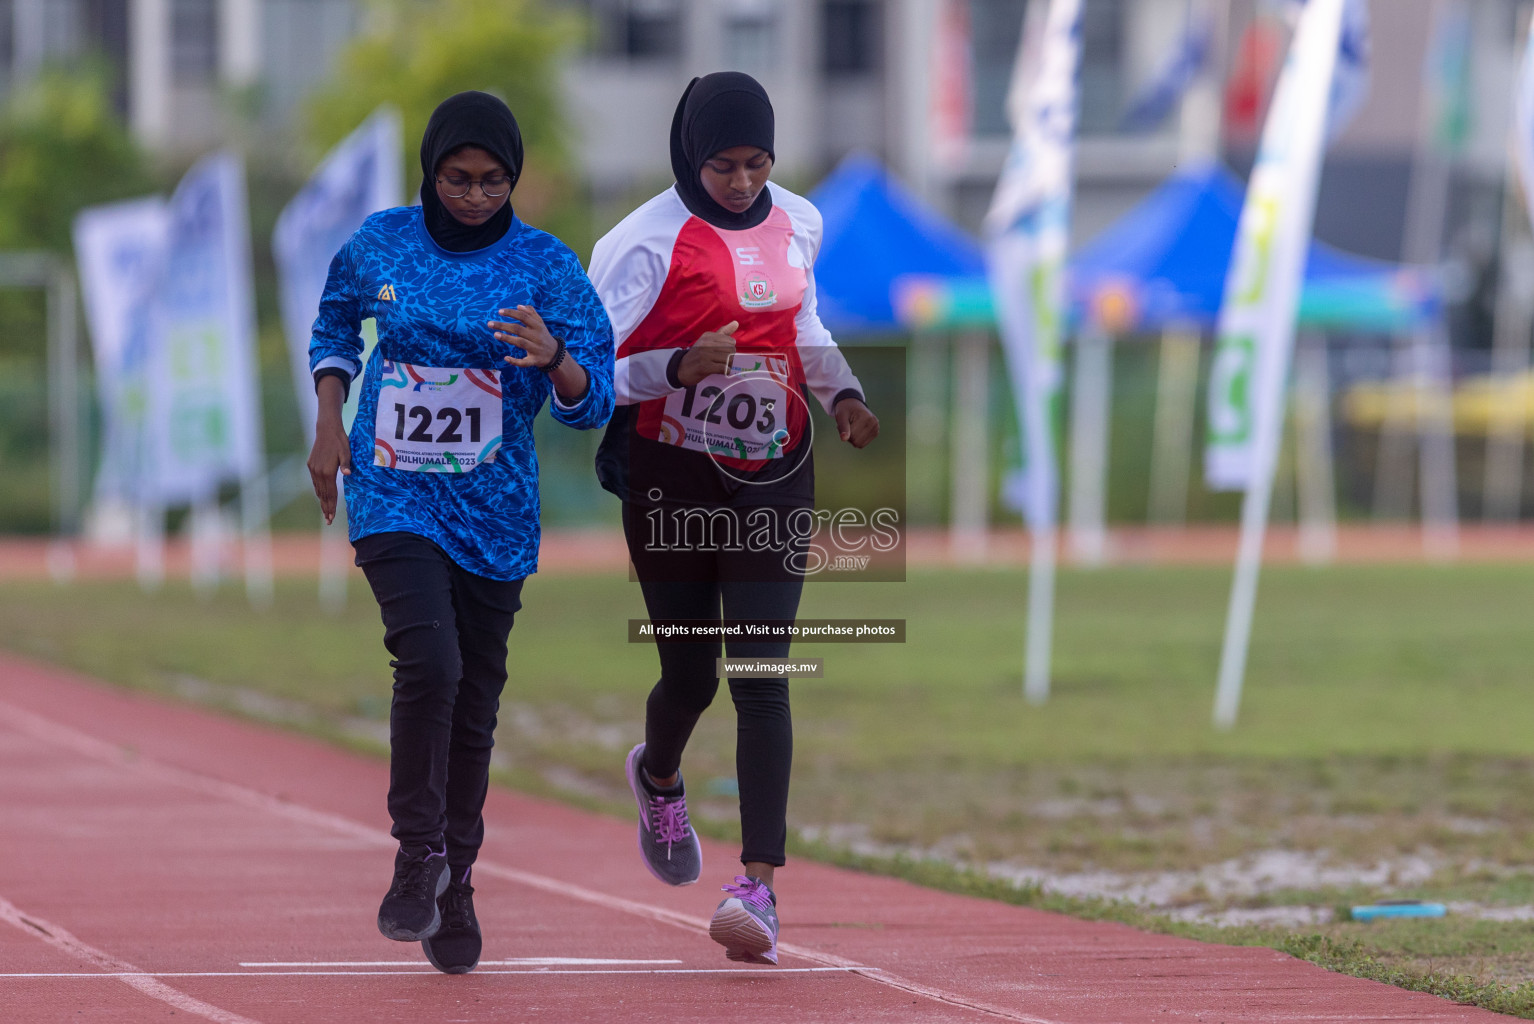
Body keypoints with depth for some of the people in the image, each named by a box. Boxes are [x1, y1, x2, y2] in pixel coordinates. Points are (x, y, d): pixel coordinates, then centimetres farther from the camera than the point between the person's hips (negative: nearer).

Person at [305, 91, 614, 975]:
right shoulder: (381, 244, 0)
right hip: (393, 496, -1)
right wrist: (330, 422, 7)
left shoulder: (547, 266, -5)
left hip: (494, 510, 1)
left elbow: (593, 404, -7)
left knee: (473, 703, 6)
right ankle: (419, 852, -8)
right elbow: (336, 320, 20)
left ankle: (455, 888, 23)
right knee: (428, 660, -23)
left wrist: (555, 360, -29)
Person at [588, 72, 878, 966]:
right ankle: (659, 777, 45)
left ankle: (761, 886, -14)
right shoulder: (647, 243, -14)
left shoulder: (798, 224, 3)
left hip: (774, 476, 3)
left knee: (762, 674, -9)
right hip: (672, 479, -3)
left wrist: (841, 390, 3)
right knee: (691, 675, 7)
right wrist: (679, 367, -29)